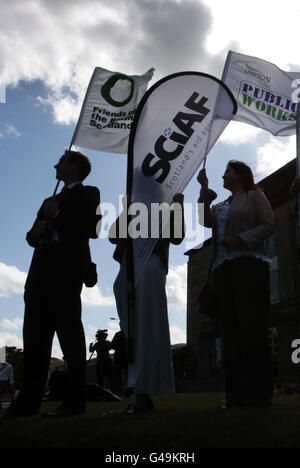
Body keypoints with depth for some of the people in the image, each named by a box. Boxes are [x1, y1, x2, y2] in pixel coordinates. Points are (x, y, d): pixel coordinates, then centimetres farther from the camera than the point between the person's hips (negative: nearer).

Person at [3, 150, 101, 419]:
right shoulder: (51, 200, 31)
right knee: (35, 329, -1)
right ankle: (30, 399, 1)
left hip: (68, 262, -7)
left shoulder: (88, 193, 11)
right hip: (42, 264, 7)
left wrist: (57, 215, -3)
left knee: (68, 325, -11)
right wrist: (36, 232, 2)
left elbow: (91, 229, -5)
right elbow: (33, 235, 25)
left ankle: (76, 399, -8)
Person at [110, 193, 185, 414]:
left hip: (150, 264, -5)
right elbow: (114, 236, 13)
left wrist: (178, 206, -4)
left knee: (147, 325, -14)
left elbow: (176, 238, 1)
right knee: (130, 329, 2)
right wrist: (125, 210, 5)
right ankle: (139, 391, 5)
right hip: (126, 270, 5)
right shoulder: (131, 212, 26)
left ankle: (144, 393, -17)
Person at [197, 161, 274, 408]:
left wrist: (241, 239, -14)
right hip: (223, 269, 6)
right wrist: (205, 189, 8)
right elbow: (207, 221, 8)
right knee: (232, 329, 1)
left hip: (249, 264, -6)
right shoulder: (221, 206, 27)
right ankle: (237, 392, 2)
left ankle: (259, 391, -9)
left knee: (252, 327, -12)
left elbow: (268, 225, -1)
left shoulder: (255, 196, 11)